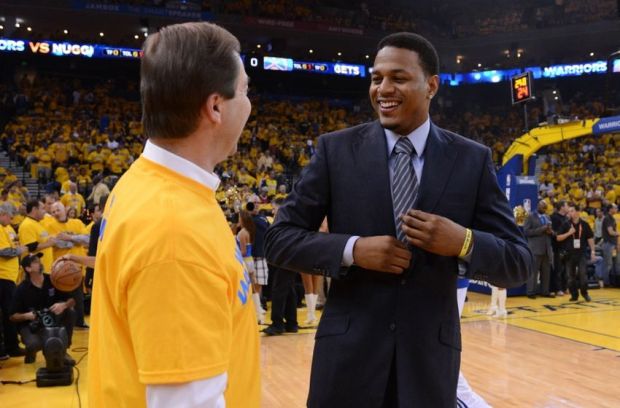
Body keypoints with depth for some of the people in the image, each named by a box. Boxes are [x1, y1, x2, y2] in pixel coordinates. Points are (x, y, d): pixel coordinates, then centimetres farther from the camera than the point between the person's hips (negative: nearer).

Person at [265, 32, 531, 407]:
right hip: (349, 352, 0)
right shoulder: (336, 149, -2)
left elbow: (518, 263, 1)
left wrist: (463, 242, -18)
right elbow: (280, 239, -2)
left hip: (430, 356, 1)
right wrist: (353, 249, -17)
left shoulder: (473, 160, -1)